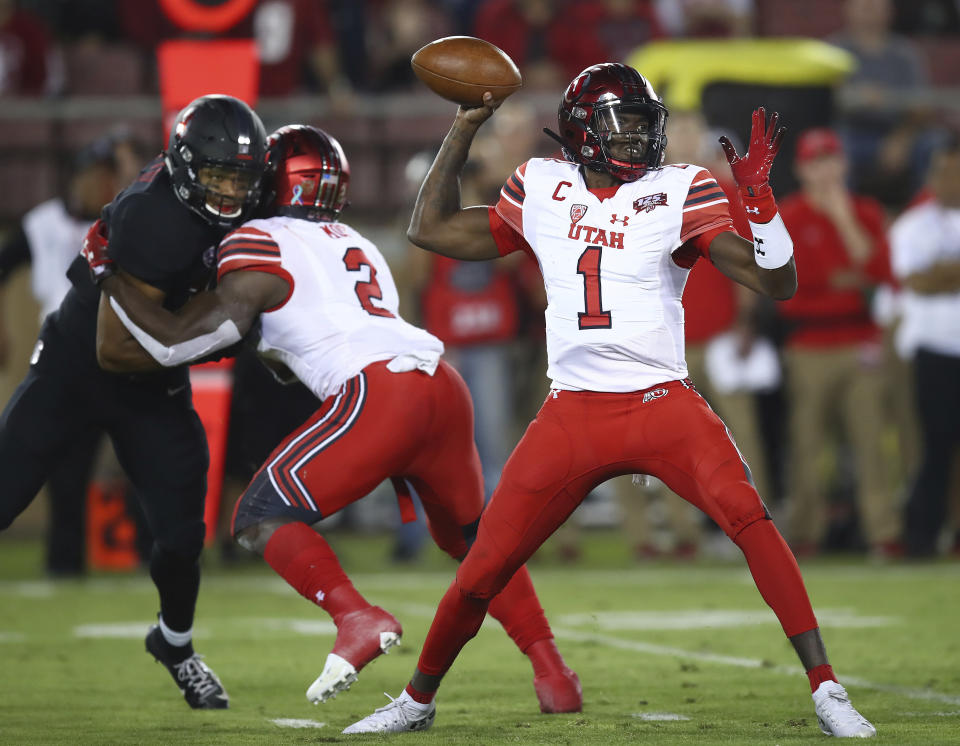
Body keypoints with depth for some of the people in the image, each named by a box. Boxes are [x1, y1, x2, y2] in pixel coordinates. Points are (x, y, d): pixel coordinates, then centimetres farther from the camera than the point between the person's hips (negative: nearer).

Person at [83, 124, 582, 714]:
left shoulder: (261, 247, 6)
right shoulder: (358, 247, 30)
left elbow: (178, 343, 3)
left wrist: (108, 274, 13)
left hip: (378, 394, -7)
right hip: (445, 388, 7)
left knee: (262, 519, 2)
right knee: (469, 534, 26)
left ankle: (357, 618, -20)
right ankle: (554, 675, 20)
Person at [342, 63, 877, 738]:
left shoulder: (679, 194, 0)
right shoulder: (542, 190, 10)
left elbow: (778, 283, -6)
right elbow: (432, 230, 20)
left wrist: (758, 195, -20)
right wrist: (464, 129, 16)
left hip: (663, 405, -2)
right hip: (572, 417, 3)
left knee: (751, 520, -26)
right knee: (483, 571, 2)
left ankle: (826, 690, -21)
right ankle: (417, 701, 26)